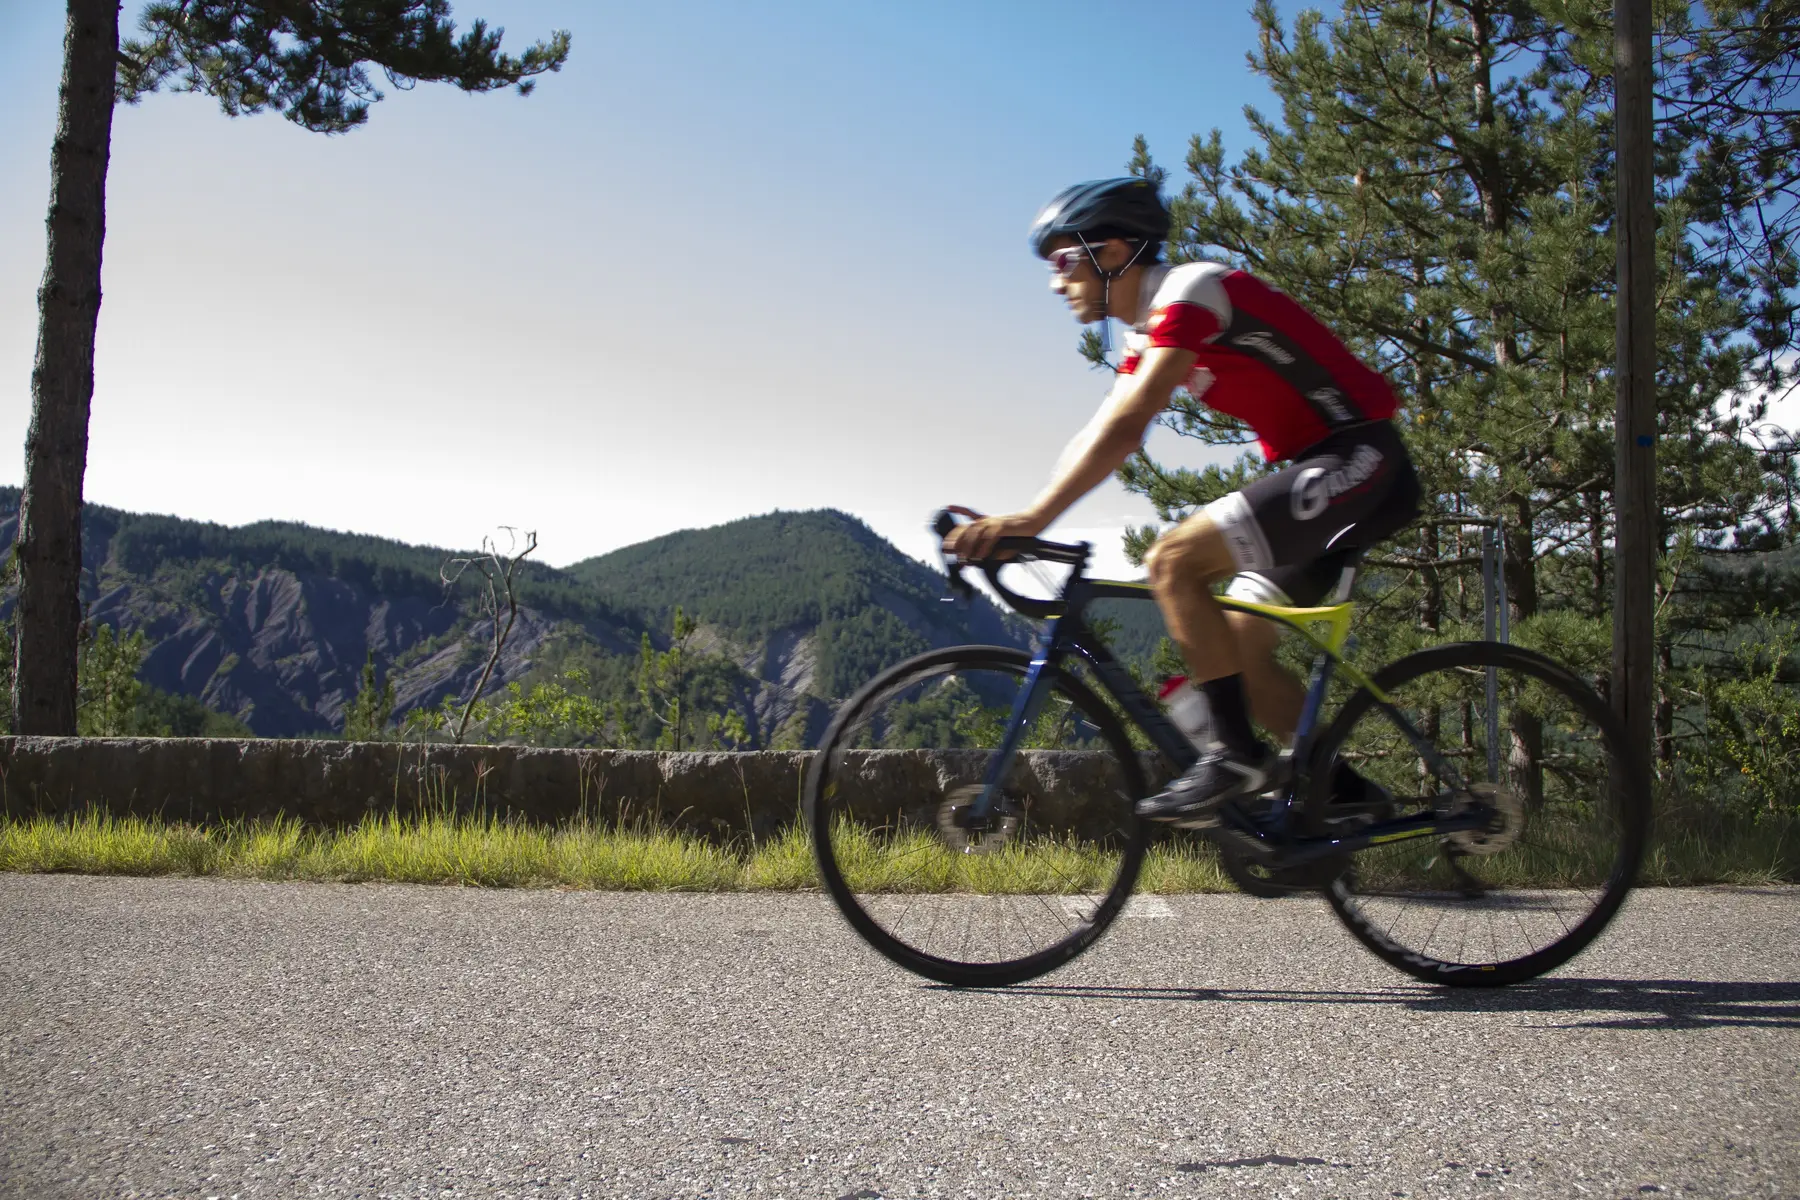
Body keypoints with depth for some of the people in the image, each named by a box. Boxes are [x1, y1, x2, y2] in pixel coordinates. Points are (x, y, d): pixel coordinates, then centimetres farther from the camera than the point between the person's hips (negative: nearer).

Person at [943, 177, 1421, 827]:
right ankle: (1347, 795, 13)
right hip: (1317, 470, 10)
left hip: (1357, 459, -10)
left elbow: (1127, 423, -26)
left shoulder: (1188, 290, -15)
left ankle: (1236, 754, -15)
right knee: (1239, 650, 7)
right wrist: (1009, 523, 1)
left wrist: (1035, 517, -31)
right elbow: (1100, 438, 10)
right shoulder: (1148, 332, 15)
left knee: (1173, 559, -21)